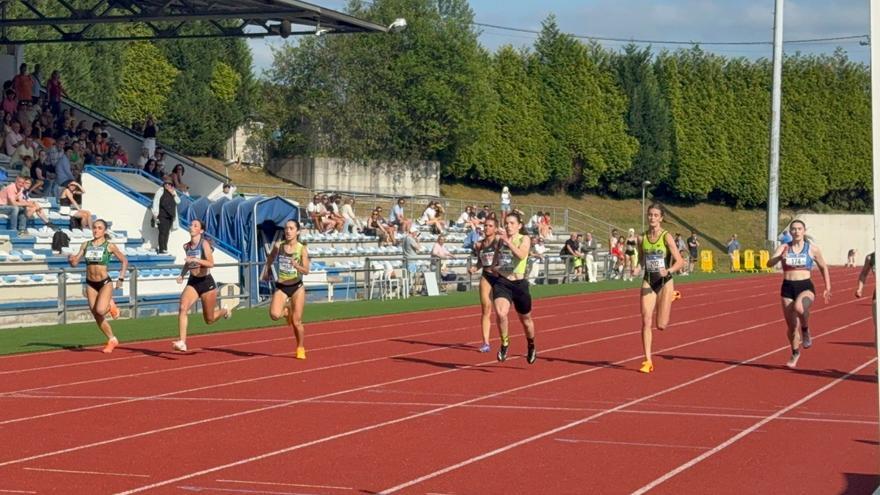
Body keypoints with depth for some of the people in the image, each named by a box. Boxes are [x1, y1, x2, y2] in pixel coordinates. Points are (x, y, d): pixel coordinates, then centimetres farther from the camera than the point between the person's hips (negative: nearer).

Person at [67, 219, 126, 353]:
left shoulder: (109, 246, -5)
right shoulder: (86, 245, 5)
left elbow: (124, 261, 3)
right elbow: (75, 262, 4)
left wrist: (121, 278, -4)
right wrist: (71, 259, -19)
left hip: (105, 283, -4)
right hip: (90, 284, 4)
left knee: (100, 310, -25)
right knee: (96, 316, 6)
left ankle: (111, 305, 11)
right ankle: (112, 340, 23)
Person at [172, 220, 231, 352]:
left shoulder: (204, 243, -14)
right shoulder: (187, 246, 3)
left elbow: (210, 263, -27)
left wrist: (195, 259, -38)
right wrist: (182, 274, 7)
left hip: (206, 283, -4)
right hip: (192, 283, 4)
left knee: (209, 319, 9)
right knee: (183, 308, -24)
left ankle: (225, 311, 44)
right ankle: (182, 342, -26)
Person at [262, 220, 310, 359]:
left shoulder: (302, 249, -8)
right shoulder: (278, 246, -2)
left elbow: (306, 271, -14)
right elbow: (270, 260, 18)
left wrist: (296, 265, -31)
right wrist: (266, 272, 14)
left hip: (296, 287, -1)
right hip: (281, 287, 2)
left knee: (296, 321, 0)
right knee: (274, 315, -22)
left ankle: (301, 348, 24)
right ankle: (286, 311, 15)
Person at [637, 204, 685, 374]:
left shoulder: (667, 237, -12)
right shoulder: (642, 238, 1)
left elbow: (680, 262, -15)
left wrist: (668, 271, -30)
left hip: (664, 282, -3)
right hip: (648, 282, 3)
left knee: (661, 325, 1)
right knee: (646, 322, -9)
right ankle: (648, 361, -2)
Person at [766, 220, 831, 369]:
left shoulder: (812, 249, 0)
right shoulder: (784, 248, 1)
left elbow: (823, 267, 14)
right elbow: (769, 263, -13)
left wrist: (828, 288, 10)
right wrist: (780, 257, -34)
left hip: (806, 287, -2)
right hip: (788, 288, 2)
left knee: (799, 307, -37)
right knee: (791, 325, 6)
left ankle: (805, 331, -8)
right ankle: (795, 353, 31)